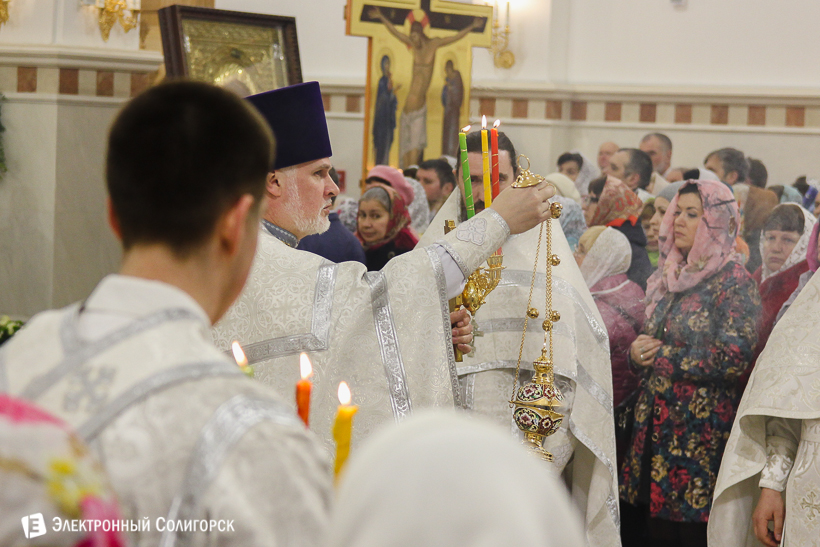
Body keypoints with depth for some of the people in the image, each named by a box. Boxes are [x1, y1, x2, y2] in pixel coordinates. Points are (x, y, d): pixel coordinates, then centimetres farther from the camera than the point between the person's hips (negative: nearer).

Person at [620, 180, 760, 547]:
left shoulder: (733, 281, -7)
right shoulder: (670, 276, 15)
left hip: (702, 431, -6)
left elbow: (734, 357, -17)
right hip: (654, 425, 6)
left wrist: (662, 357, -11)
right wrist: (637, 352, 0)